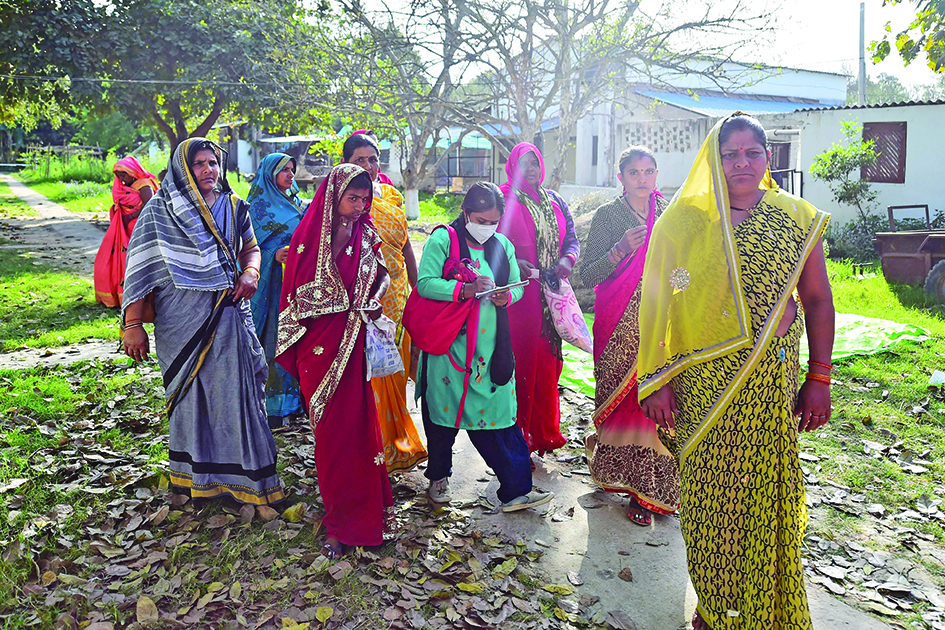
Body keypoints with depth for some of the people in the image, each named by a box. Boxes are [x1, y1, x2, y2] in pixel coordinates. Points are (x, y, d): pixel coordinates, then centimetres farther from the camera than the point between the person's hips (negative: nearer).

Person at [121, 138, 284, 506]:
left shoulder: (233, 206, 9)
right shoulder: (160, 210, -2)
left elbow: (251, 247, 21)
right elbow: (142, 267, -5)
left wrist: (250, 272, -3)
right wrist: (132, 324, -10)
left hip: (229, 314, 3)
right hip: (183, 319, -3)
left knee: (236, 389, 4)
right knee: (190, 390, 7)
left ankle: (245, 473, 19)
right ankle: (195, 473, 23)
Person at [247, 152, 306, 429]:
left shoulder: (295, 203, 18)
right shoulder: (260, 205, -4)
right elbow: (254, 247, -11)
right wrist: (275, 255, -27)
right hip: (274, 281, -7)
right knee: (274, 336, -6)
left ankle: (294, 398, 18)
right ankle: (272, 406, 2)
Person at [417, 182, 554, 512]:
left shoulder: (502, 244, 11)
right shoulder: (443, 239, -4)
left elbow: (517, 285, 12)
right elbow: (425, 283, -14)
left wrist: (505, 296, -11)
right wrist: (465, 289, -25)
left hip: (491, 344, 3)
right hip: (449, 343, -3)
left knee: (499, 412, 1)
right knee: (444, 410, 8)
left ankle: (516, 490, 5)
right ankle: (438, 476, 30)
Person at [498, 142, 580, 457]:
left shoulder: (554, 201, 17)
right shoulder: (503, 198, 2)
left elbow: (572, 238, 19)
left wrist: (568, 258, -3)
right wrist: (513, 263, -18)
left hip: (550, 292, 5)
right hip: (517, 292, -5)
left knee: (547, 360, 7)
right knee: (519, 358, -7)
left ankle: (544, 429, 20)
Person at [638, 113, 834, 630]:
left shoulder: (797, 218, 6)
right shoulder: (682, 219, 0)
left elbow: (817, 298, 8)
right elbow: (656, 302, -2)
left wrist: (819, 379, 3)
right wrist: (656, 382, -6)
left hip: (775, 379, 2)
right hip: (703, 381, -1)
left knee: (769, 491, 8)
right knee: (710, 488, 5)